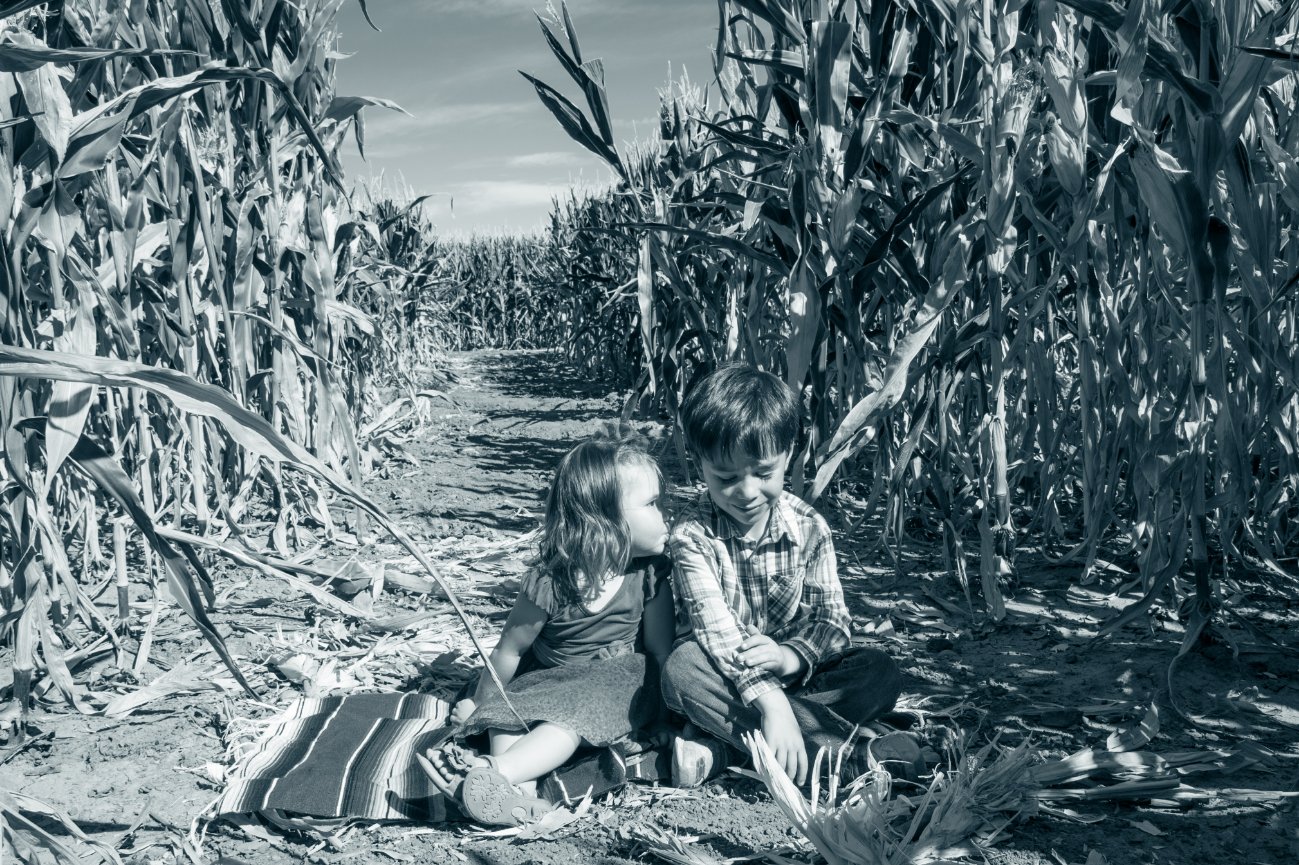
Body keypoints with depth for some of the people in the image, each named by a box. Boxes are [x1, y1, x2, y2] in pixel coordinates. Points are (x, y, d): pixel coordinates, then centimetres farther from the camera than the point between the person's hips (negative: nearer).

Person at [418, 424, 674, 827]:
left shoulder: (649, 574, -10)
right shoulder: (551, 581, -17)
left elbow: (662, 651, -1)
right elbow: (510, 650, -5)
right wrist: (479, 705, 5)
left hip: (617, 682, -2)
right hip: (547, 681, 2)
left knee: (573, 713, -32)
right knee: (505, 713, -26)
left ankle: (497, 772, -52)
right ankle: (521, 794, -49)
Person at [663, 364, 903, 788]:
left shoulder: (809, 528, -5)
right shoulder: (692, 534, -16)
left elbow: (832, 618, -7)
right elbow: (716, 627, -27)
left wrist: (792, 656, -31)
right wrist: (769, 701, -42)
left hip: (792, 673, 3)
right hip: (723, 674, -3)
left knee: (881, 673, -20)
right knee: (682, 670, -36)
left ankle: (721, 745, -29)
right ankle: (831, 750, -36)